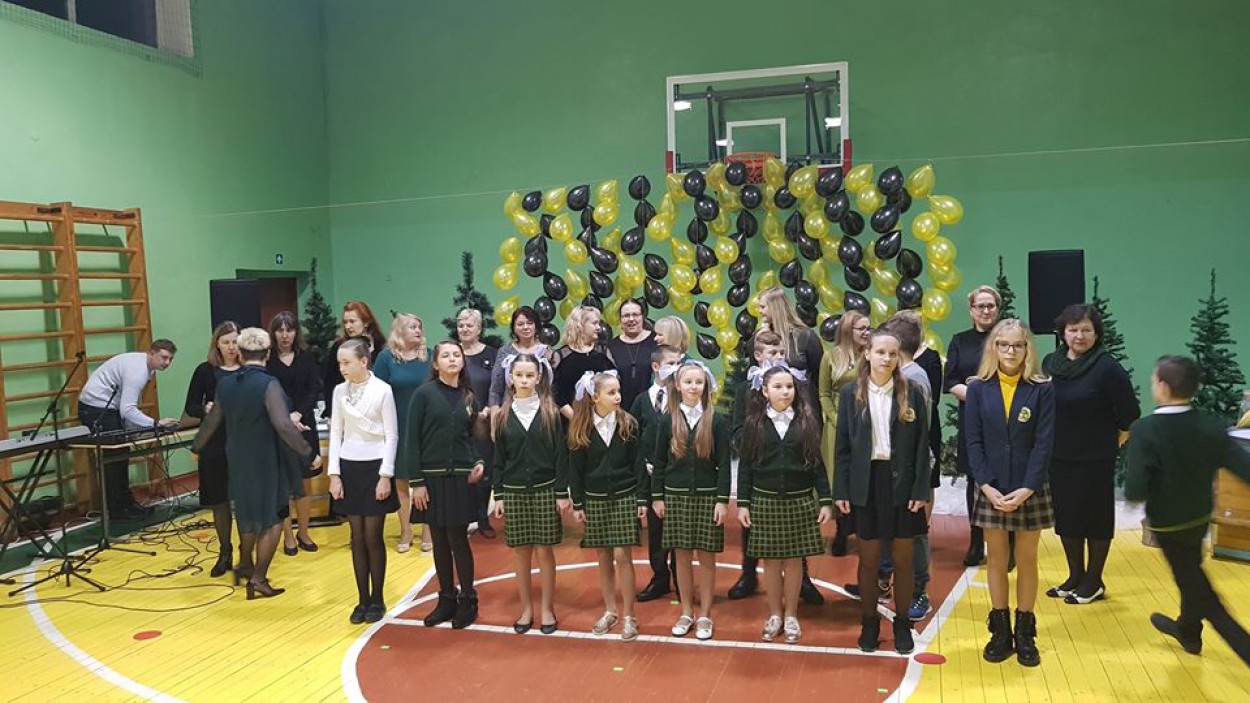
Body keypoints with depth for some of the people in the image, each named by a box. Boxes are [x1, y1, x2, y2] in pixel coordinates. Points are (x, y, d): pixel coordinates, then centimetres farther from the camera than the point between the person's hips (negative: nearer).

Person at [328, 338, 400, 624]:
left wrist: (385, 476, -10)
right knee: (357, 537, 8)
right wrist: (334, 474, 1)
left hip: (374, 467, -4)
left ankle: (377, 600, 15)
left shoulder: (382, 390, -10)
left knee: (373, 537, 1)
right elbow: (336, 433, 7)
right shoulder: (340, 391, 3)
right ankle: (362, 600, 18)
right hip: (348, 467, 4)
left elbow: (391, 436, -7)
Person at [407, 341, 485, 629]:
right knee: (440, 542, 8)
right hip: (432, 477, -1)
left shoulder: (469, 397, 6)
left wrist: (480, 462, -7)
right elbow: (412, 439, -5)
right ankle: (446, 599, 22)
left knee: (458, 540, 1)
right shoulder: (424, 394, -4)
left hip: (461, 477, 1)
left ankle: (467, 600, 16)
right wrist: (416, 481, -9)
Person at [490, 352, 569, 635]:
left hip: (544, 490, -2)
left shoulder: (550, 413, -2)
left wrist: (562, 493, -6)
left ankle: (547, 608, 16)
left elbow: (561, 455, -2)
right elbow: (499, 459, 6)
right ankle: (526, 608, 20)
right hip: (514, 491, 2)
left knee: (544, 550, 3)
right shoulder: (503, 416, 3)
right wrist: (498, 495, 2)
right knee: (520, 552, 7)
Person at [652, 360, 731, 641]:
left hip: (707, 496, -1)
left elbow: (724, 463, -4)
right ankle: (686, 613, 21)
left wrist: (722, 500, -9)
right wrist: (657, 497, 2)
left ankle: (704, 615, 17)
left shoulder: (716, 421, -4)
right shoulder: (667, 420, 1)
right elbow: (659, 461, 5)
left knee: (706, 556, 4)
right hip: (676, 496, 1)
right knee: (682, 556, 8)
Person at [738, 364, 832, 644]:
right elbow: (745, 465, 1)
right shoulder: (754, 423, -1)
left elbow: (816, 462, 1)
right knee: (771, 559, 7)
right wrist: (742, 502, -3)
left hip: (799, 500, 0)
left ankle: (791, 615, 22)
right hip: (764, 500, 0)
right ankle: (775, 614, 22)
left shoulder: (807, 420, -1)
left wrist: (826, 500, -3)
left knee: (793, 559, 7)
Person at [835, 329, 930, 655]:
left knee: (902, 557, 9)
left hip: (901, 483, 0)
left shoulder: (911, 393, -1)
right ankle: (869, 622, 24)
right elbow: (843, 446, 1)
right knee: (868, 558, 9)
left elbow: (922, 445, 0)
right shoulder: (852, 394, 0)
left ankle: (902, 623, 24)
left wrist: (921, 490, -6)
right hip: (866, 483, 0)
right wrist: (841, 491, -3)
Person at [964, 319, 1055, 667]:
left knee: (1026, 560, 9)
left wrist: (1026, 489, -15)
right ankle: (1000, 632, 21)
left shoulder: (1041, 389, -4)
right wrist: (987, 487, -12)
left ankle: (1025, 634, 21)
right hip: (990, 490, 1)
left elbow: (1044, 444, -7)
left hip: (1030, 490, -1)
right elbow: (974, 442, -3)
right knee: (997, 560, 10)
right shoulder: (978, 389, -1)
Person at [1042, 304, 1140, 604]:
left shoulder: (1107, 367, -14)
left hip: (1095, 460, -5)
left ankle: (1094, 582, 22)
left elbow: (1130, 413, -10)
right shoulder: (1050, 362, 1)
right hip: (1058, 458, 5)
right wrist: (1053, 440, 12)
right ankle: (1075, 576, 30)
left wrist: (1113, 441, 0)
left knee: (1095, 517, 8)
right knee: (1065, 516, 14)